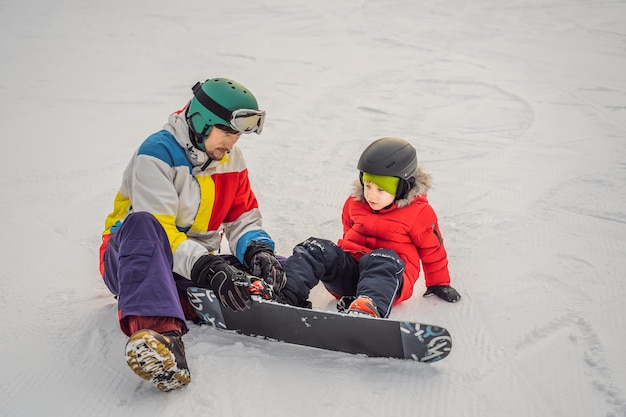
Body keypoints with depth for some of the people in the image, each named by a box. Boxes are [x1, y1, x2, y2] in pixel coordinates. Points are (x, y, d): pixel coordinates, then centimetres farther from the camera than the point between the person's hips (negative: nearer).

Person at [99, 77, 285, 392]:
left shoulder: (231, 159, 7)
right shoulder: (157, 153, -15)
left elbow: (243, 217, 8)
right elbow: (156, 227, -25)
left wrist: (258, 250, -15)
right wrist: (209, 270, -37)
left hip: (198, 265, 7)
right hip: (129, 258, -6)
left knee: (268, 271, -11)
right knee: (143, 224, -42)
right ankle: (158, 329, -59)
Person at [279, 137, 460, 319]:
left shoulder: (419, 212, -1)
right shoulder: (354, 203, 13)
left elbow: (433, 250, 8)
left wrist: (440, 284, 14)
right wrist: (337, 259, 32)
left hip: (390, 278, -5)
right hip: (349, 268, 5)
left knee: (383, 259, -40)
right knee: (316, 249, -20)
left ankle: (369, 307, -71)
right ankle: (287, 294, -44)